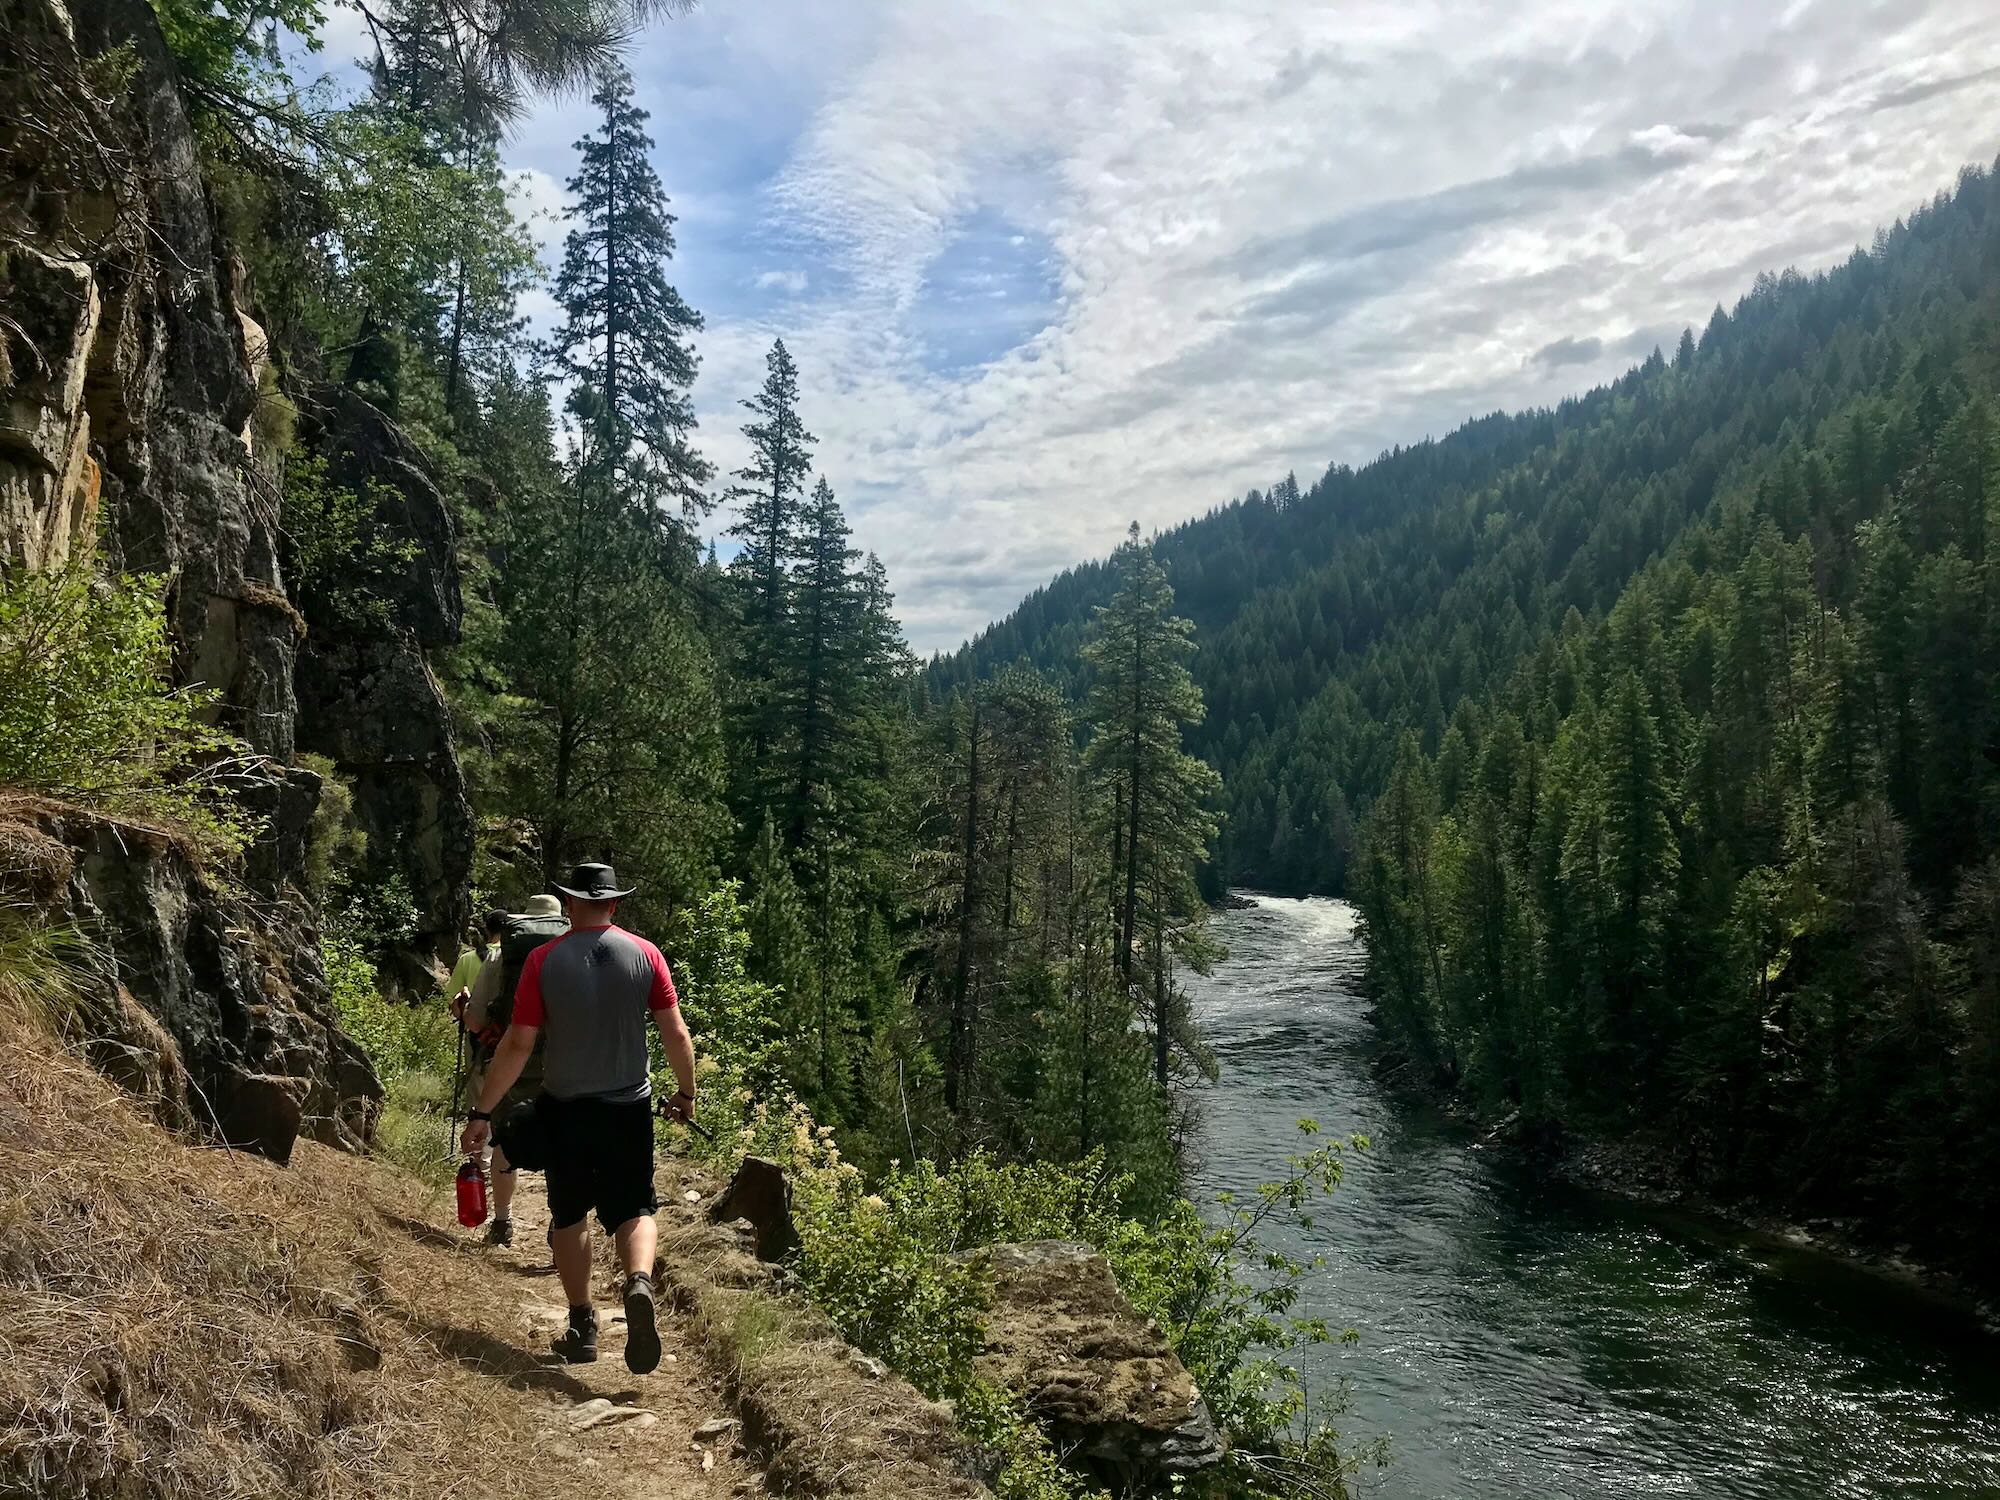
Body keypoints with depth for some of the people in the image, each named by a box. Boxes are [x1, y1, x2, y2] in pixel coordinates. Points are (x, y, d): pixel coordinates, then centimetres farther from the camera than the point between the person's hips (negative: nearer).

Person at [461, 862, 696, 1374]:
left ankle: (582, 1327, 21)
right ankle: (640, 1282, -18)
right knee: (634, 1209, 10)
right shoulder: (645, 955, -5)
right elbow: (677, 1034, -4)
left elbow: (517, 1045, -9)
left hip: (565, 1110, 0)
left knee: (569, 1217, 16)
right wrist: (686, 1093, 11)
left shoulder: (543, 961, -8)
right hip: (630, 1108, 0)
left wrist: (482, 1112, -1)